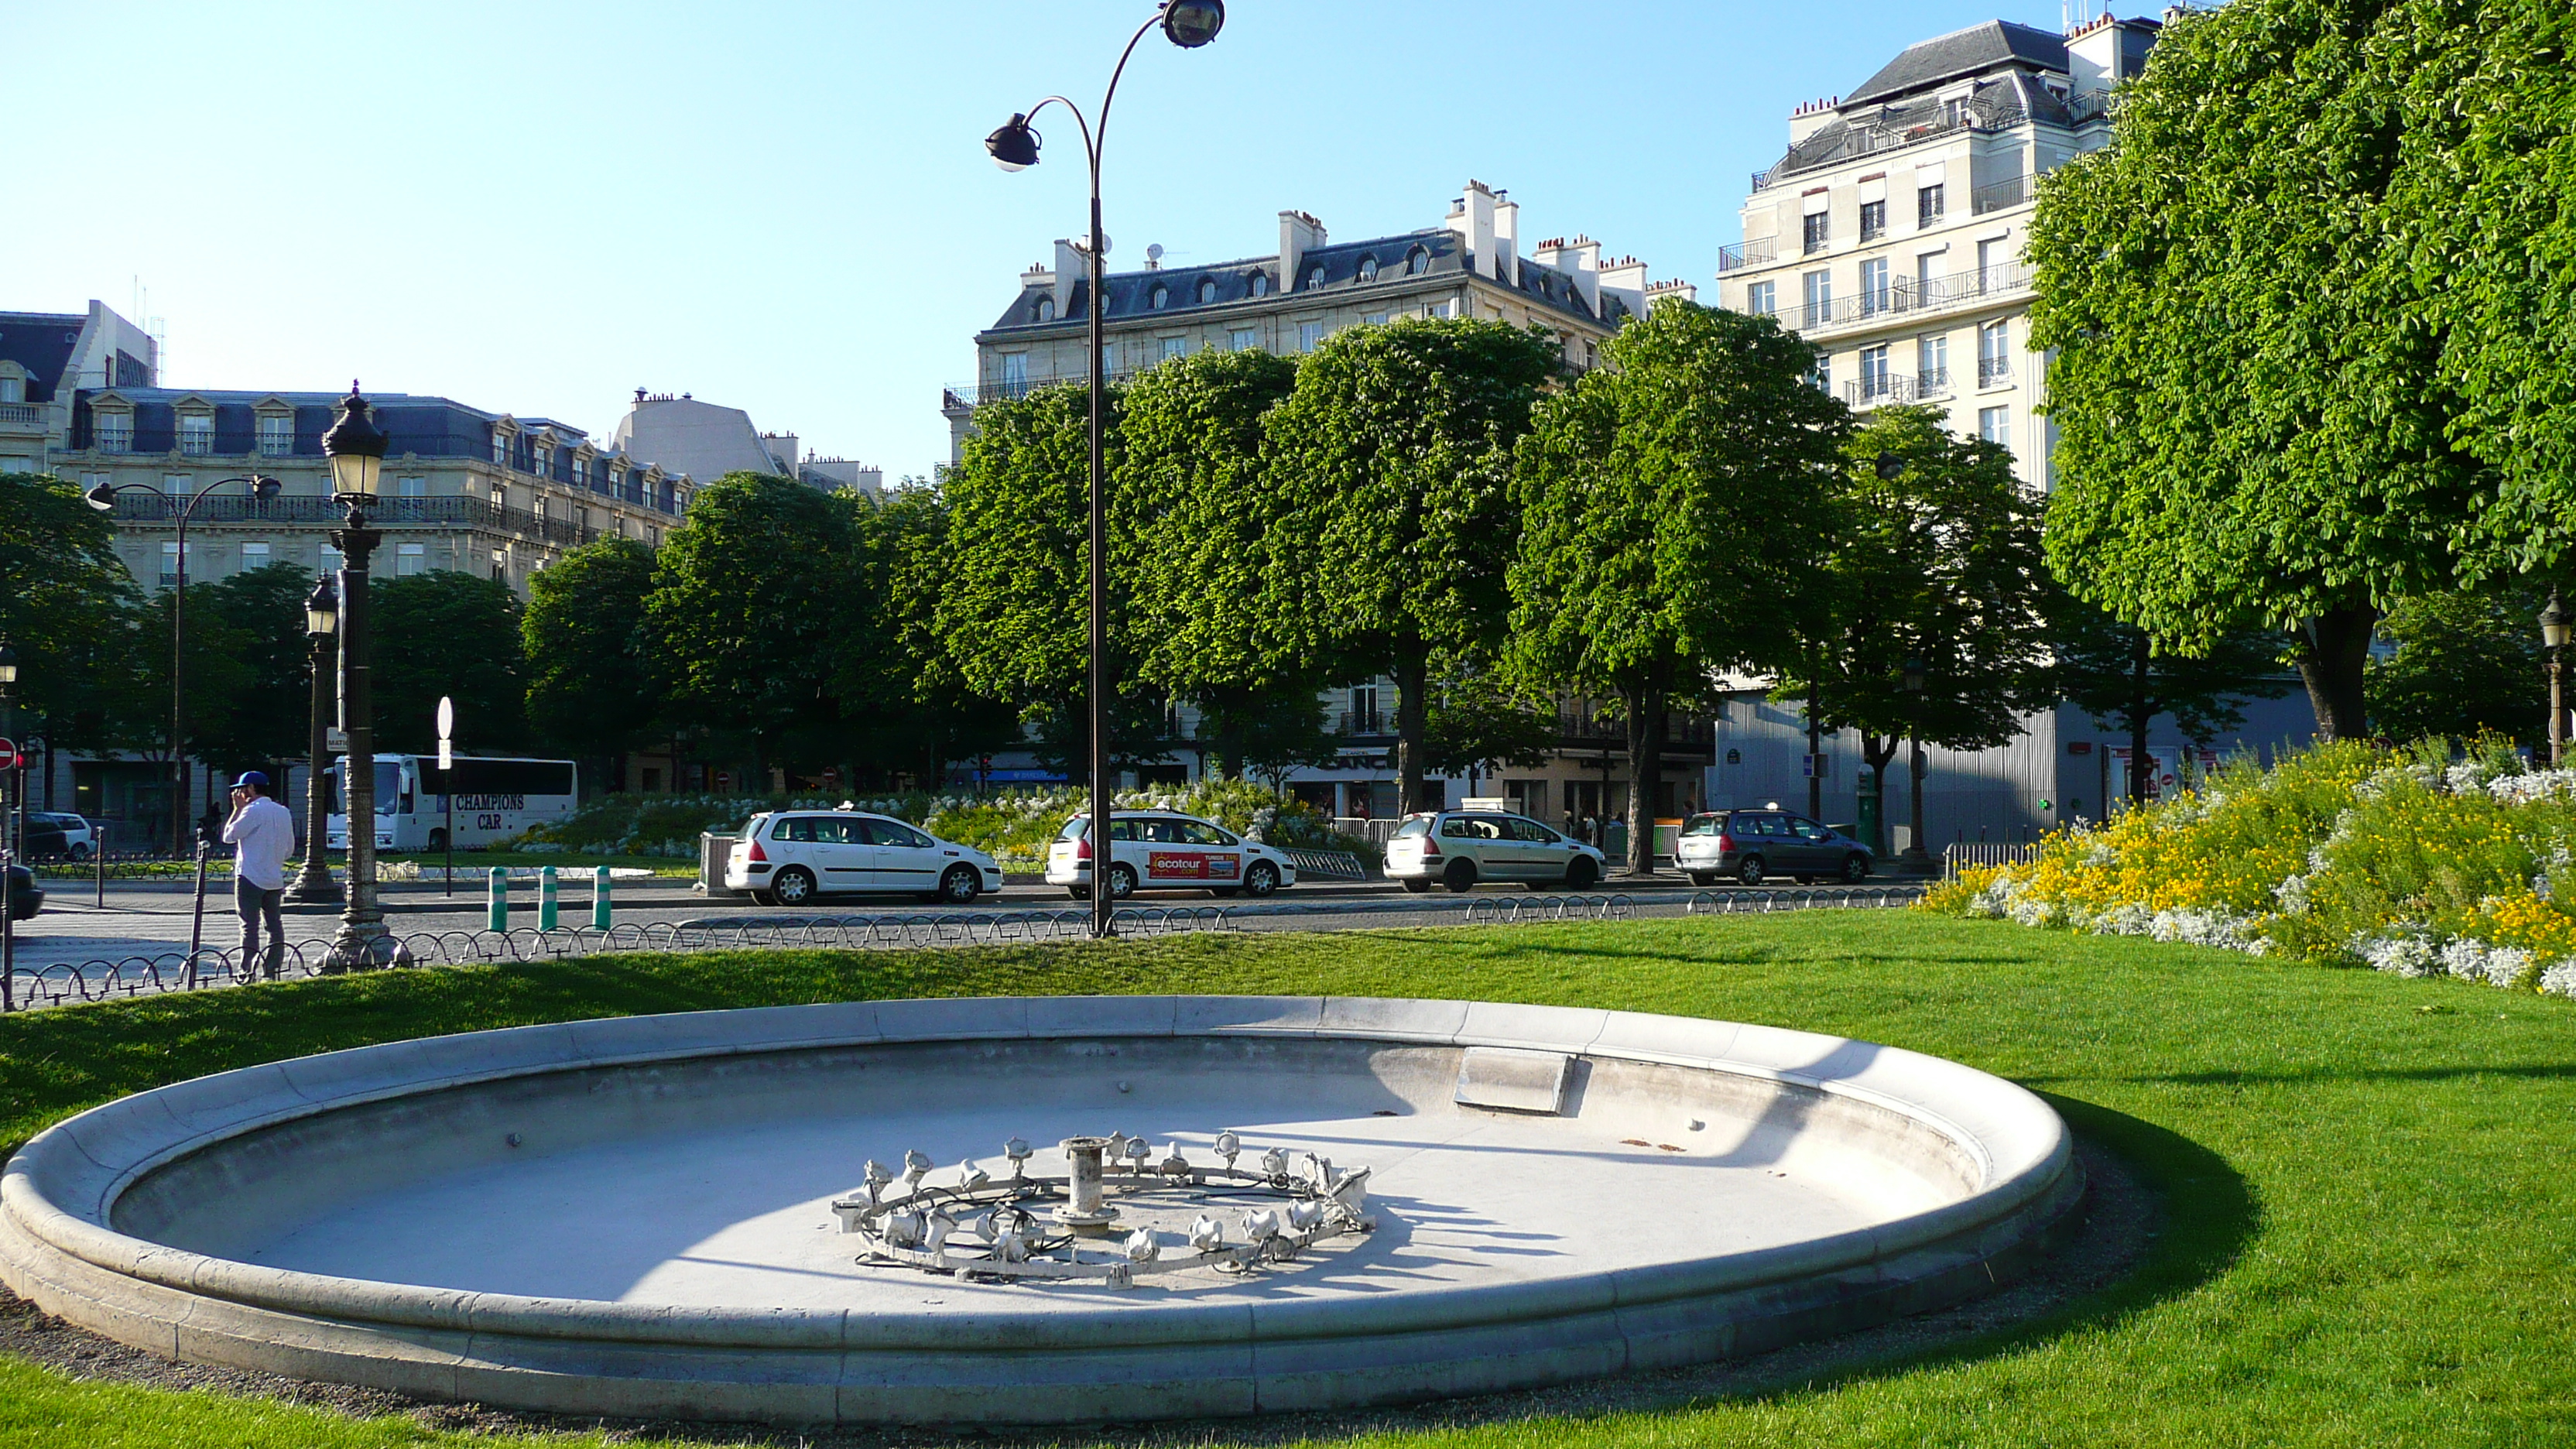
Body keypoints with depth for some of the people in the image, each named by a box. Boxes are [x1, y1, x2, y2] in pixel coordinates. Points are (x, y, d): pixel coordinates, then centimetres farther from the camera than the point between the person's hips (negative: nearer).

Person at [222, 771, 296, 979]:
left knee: (250, 927, -6)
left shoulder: (253, 811, -12)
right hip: (275, 879, 7)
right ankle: (272, 972, 10)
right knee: (275, 925, 8)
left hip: (251, 878, -7)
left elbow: (229, 836, -6)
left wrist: (238, 809, 0)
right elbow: (290, 848, 15)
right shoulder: (283, 812, 11)